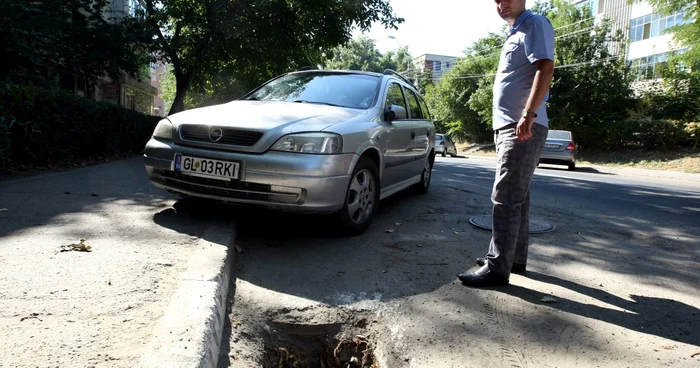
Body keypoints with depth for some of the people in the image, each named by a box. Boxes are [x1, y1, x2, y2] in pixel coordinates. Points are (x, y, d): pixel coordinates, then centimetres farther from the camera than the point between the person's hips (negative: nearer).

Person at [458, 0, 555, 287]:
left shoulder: (535, 25, -6)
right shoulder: (513, 35, 23)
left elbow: (545, 69, -20)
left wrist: (528, 114, -30)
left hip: (523, 129, -10)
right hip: (507, 127, 10)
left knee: (505, 199, -12)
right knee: (516, 197, 13)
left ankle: (497, 268, -8)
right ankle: (515, 257, 23)